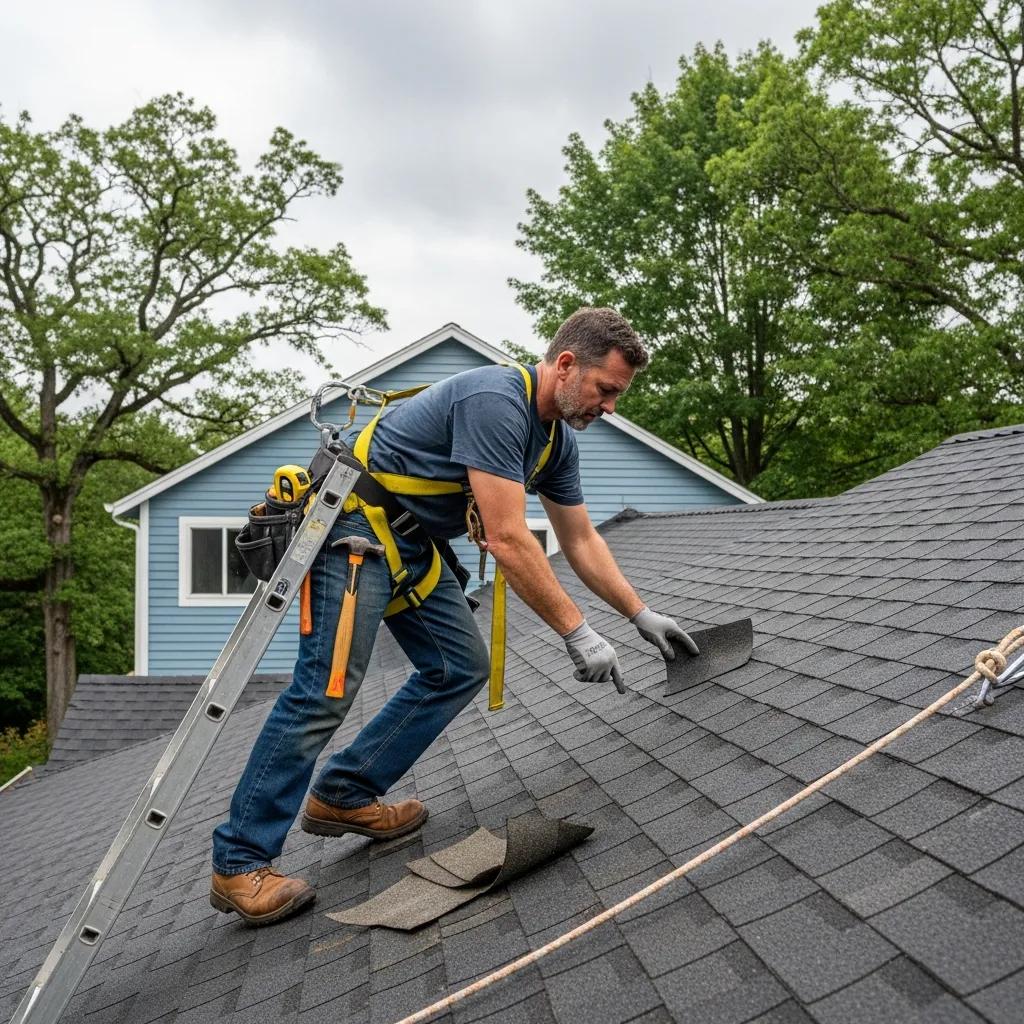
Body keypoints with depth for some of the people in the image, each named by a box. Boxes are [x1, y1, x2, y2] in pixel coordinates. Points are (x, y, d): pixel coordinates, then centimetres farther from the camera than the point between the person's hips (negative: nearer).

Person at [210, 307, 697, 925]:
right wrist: (577, 632, -24)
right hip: (356, 525, -10)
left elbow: (582, 541, 14)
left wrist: (641, 614, 10)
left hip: (414, 544, 10)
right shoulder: (495, 402, -25)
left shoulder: (558, 438, 6)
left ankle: (342, 795, 14)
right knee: (327, 690, -14)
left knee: (461, 668, 6)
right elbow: (507, 539, -29)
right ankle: (241, 862, -3)